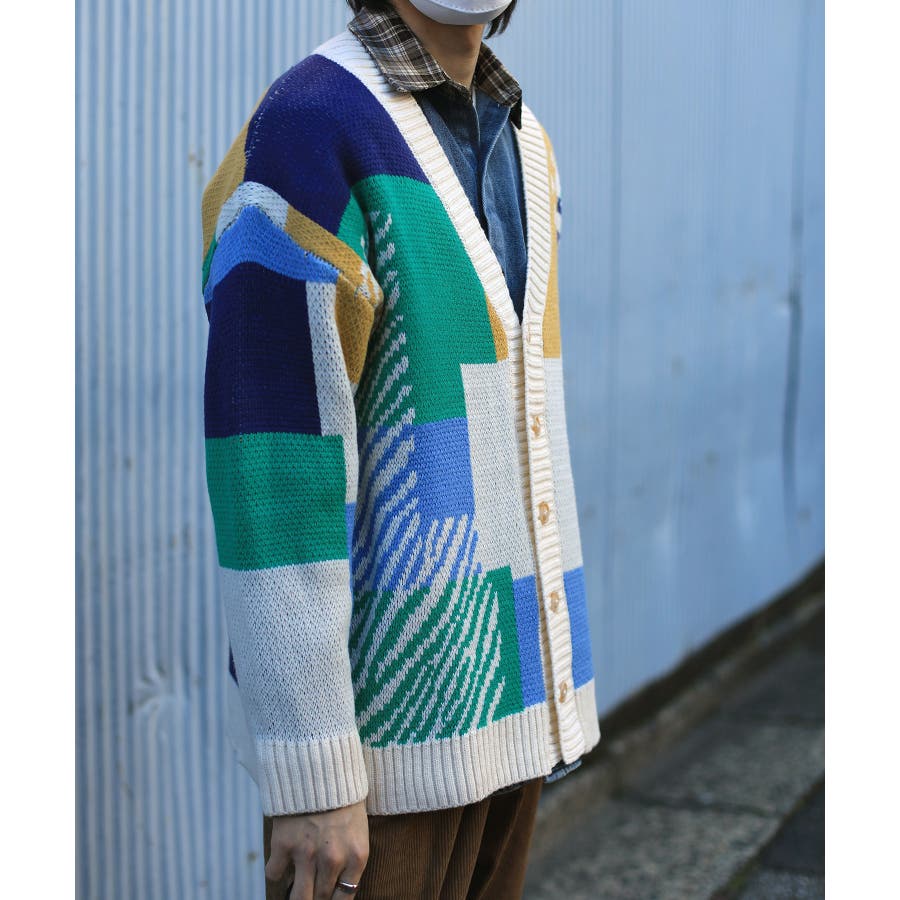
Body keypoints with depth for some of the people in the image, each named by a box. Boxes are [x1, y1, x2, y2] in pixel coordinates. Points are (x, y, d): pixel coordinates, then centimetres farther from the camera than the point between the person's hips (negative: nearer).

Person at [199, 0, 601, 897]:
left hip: (494, 683, 8)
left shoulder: (519, 145, 10)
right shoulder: (304, 131, -18)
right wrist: (308, 773, -21)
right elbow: (270, 463, -21)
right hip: (380, 706, -8)